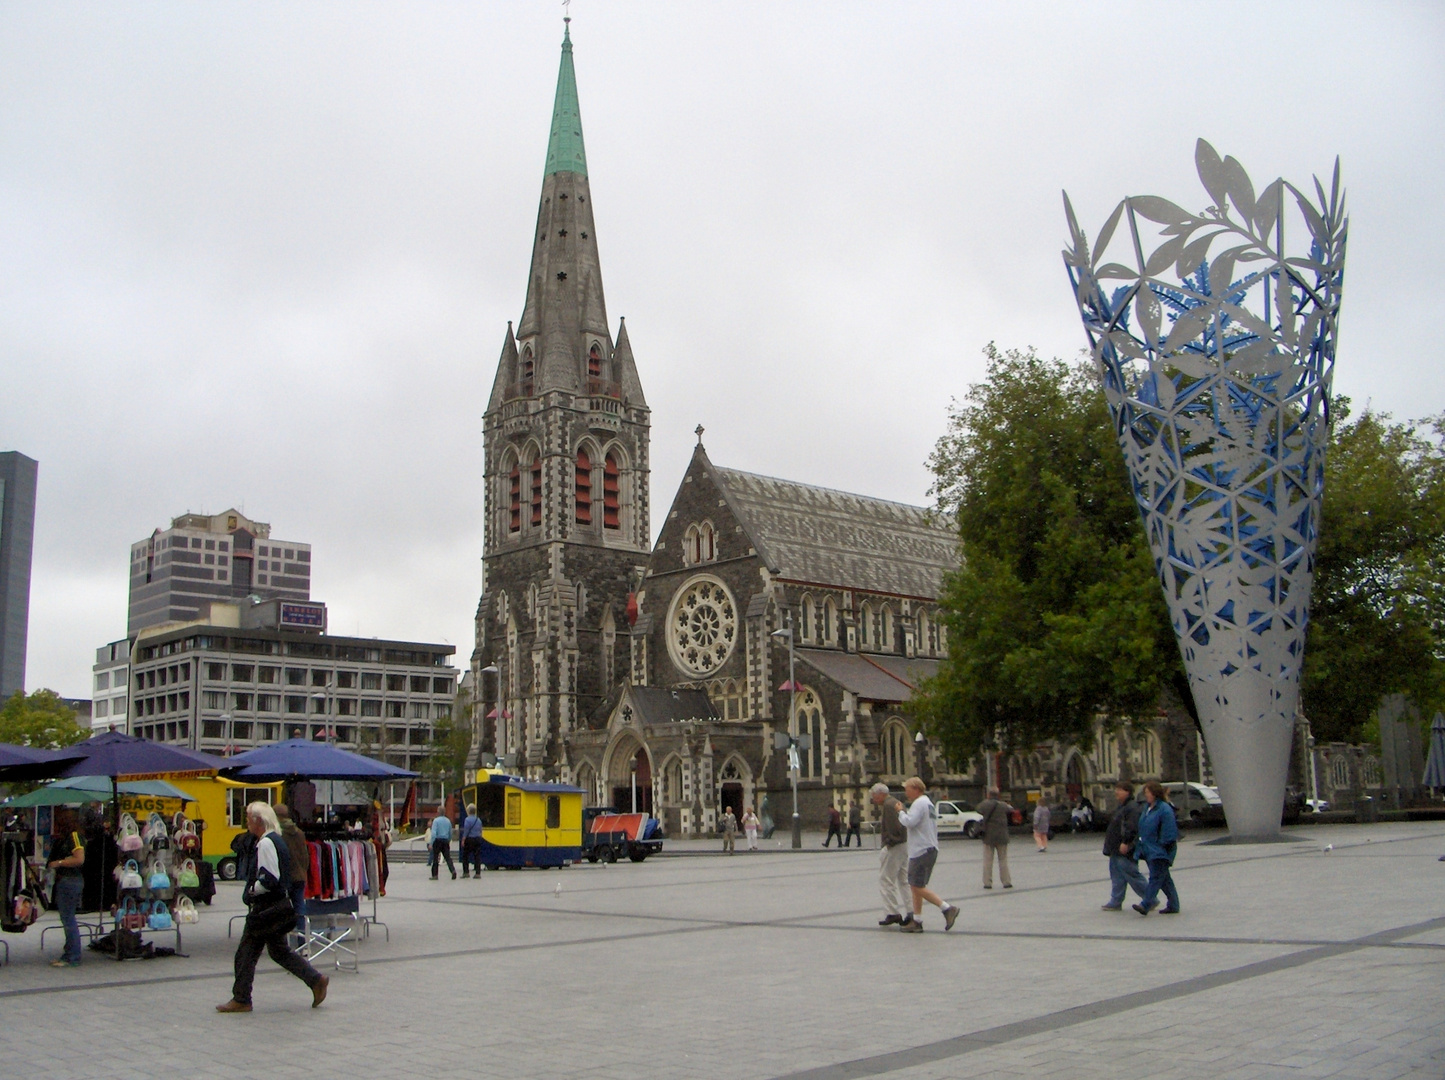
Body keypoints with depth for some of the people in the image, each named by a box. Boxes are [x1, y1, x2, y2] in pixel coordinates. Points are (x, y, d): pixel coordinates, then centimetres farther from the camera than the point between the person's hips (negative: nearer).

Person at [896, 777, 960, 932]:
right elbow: (934, 826, 24)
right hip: (929, 848, 11)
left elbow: (909, 822, -25)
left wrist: (900, 812, -8)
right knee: (916, 887, 12)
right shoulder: (928, 802, 20)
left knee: (918, 887, -9)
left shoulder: (919, 803, -13)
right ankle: (916, 921, 13)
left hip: (922, 851, -11)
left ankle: (947, 909, -12)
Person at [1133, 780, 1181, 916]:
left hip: (1159, 852, -10)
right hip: (1150, 850, 10)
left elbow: (1169, 832, -16)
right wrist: (1140, 846, 19)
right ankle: (1173, 905, 20)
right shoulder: (1147, 808, 15)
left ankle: (1145, 905, -20)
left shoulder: (1164, 809, -13)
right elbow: (1142, 829, 21)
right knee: (1165, 879, 13)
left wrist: (1164, 846, -18)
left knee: (1155, 878, -12)